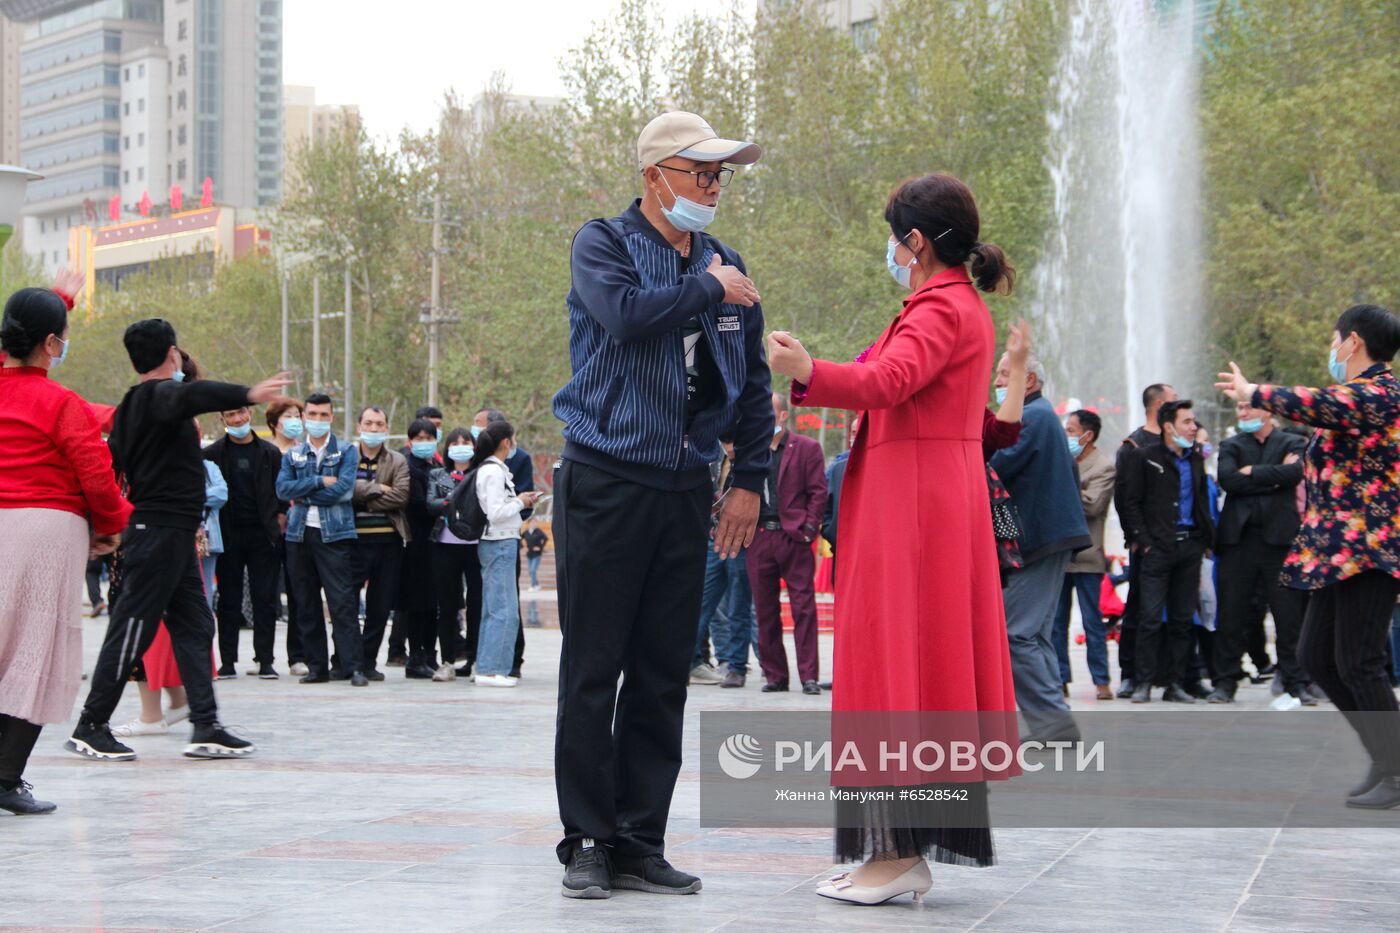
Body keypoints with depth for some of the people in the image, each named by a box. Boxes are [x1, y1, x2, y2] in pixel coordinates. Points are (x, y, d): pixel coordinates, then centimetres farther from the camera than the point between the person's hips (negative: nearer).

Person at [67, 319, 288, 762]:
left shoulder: (131, 405, 15)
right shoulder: (162, 394, -13)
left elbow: (112, 464, 19)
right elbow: (193, 395, -37)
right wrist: (247, 395, -51)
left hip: (171, 533, 10)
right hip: (163, 529, -10)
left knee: (194, 625, 8)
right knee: (133, 628, -5)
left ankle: (206, 726, 5)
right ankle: (90, 727, 1)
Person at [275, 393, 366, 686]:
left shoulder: (346, 452, 6)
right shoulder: (292, 455, 15)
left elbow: (342, 489, -9)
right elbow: (283, 488, -1)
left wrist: (303, 495, -5)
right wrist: (319, 481, -10)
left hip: (335, 533, -4)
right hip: (300, 534, 4)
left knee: (343, 601, -11)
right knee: (306, 605, 5)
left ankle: (354, 666, -13)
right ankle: (316, 667, 10)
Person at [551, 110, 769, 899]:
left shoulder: (725, 266, 13)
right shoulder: (604, 244, -1)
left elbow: (753, 382, 19)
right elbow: (626, 312, -23)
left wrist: (750, 480, 12)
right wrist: (708, 290, -10)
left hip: (685, 492, 5)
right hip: (605, 485, -5)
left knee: (664, 678, 5)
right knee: (594, 672, -2)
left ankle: (640, 845, 11)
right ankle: (588, 843, 4)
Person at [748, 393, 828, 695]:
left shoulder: (806, 448, 5)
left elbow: (818, 492, 1)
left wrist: (809, 528, -8)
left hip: (793, 537, -4)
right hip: (759, 537, 4)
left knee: (803, 608, -6)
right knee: (765, 610, 5)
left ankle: (809, 676, -5)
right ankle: (774, 675, 11)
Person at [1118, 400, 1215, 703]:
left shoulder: (1196, 459, 16)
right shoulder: (1144, 457, 0)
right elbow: (1130, 503, -3)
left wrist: (1205, 538, 10)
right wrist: (1142, 540, -11)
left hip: (1189, 545, 5)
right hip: (1157, 547, -5)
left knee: (1182, 619, 6)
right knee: (1150, 618, -8)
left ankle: (1175, 683, 10)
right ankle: (1143, 683, -3)